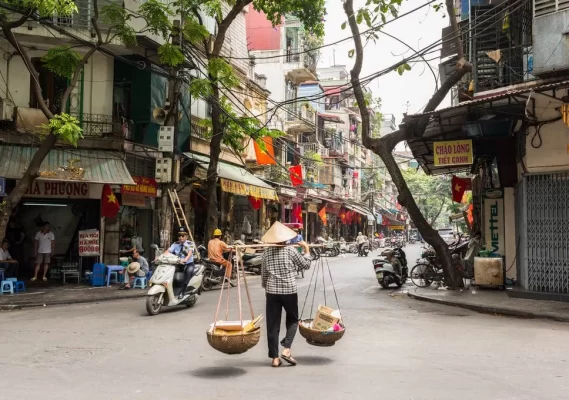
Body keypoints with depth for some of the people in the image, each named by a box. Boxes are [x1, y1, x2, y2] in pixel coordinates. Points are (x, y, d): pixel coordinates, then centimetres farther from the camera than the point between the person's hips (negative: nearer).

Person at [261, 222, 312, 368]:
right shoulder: (290, 250, -5)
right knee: (292, 320, 15)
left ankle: (275, 357, 7)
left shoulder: (267, 252, 4)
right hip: (289, 290, -2)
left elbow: (263, 273, 10)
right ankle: (286, 349, -3)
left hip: (272, 291, 2)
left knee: (273, 324, 6)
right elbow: (305, 265, 5)